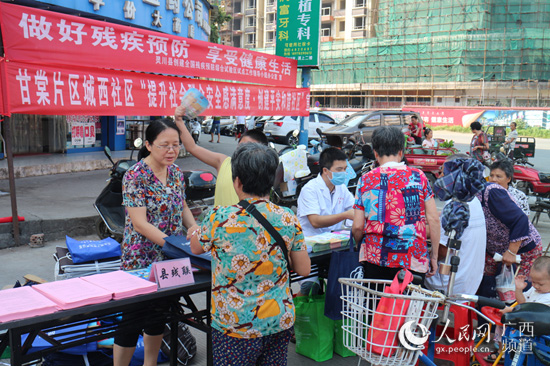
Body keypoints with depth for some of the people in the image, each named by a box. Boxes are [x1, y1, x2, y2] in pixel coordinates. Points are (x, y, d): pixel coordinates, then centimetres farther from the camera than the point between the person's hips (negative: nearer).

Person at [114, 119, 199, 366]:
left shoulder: (176, 172, 2)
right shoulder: (135, 176, -17)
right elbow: (140, 223, -23)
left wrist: (195, 228, -4)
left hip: (169, 258, 7)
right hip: (141, 259, -6)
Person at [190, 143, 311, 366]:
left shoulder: (221, 218, -17)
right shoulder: (288, 218, -7)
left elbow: (195, 248, 3)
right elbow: (304, 269, 1)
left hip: (236, 328, -3)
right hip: (280, 322, 4)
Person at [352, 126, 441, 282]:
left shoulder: (365, 181, 2)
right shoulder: (418, 177, 2)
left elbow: (358, 226, 1)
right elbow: (433, 219, 0)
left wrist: (360, 244, 22)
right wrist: (434, 256, 10)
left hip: (374, 259, 1)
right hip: (413, 261, 0)